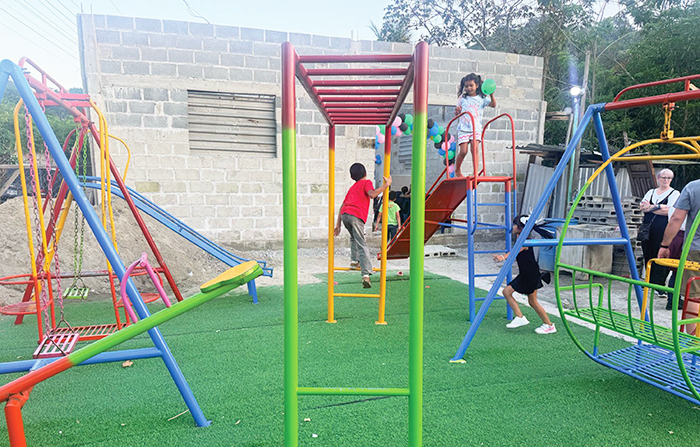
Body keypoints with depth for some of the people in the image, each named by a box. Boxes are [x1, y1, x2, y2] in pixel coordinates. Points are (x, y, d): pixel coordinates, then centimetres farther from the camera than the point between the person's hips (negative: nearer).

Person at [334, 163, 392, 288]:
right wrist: (386, 184, -1)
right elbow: (372, 194, -8)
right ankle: (366, 275, -17)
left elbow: (342, 206, 26)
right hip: (356, 215, -6)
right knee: (362, 245, -7)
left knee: (354, 238, 31)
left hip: (344, 214, 6)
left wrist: (338, 225, 27)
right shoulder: (366, 182, 14)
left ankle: (354, 260, 15)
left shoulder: (352, 188, 32)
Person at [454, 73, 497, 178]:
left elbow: (493, 105, -5)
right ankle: (457, 170, 18)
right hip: (463, 128, 1)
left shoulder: (482, 98, 8)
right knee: (463, 151, -6)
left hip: (476, 128, 0)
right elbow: (457, 114, 15)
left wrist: (491, 95, -21)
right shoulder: (462, 98, 11)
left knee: (475, 149, -16)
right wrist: (457, 111, -8)